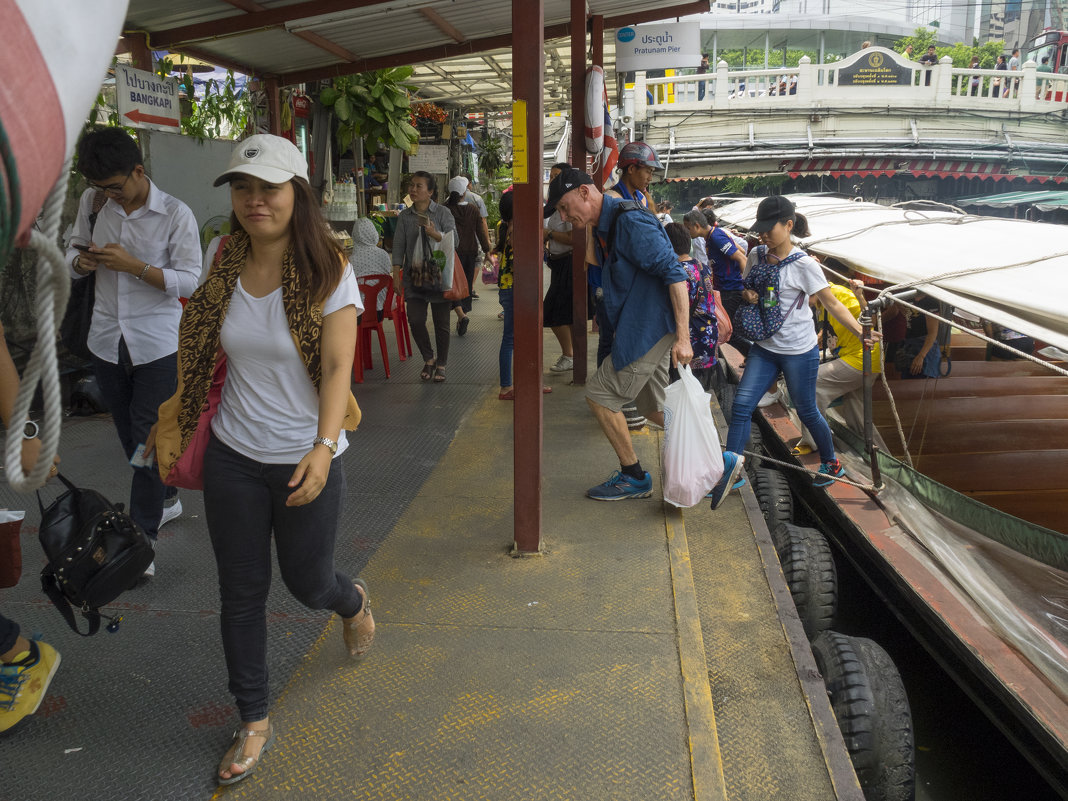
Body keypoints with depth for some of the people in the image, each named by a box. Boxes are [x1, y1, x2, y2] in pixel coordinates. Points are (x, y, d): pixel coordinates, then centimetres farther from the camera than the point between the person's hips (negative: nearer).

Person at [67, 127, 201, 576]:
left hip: (157, 345, -5)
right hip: (107, 341, 5)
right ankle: (165, 500, 38)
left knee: (149, 441, -4)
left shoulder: (176, 214, -9)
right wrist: (83, 260, -10)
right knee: (131, 437, 16)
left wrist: (134, 265, -22)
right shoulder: (93, 203, 4)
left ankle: (143, 541, 3)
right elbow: (73, 258, 15)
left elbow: (190, 281, -11)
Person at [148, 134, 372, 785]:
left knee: (308, 582, 13)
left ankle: (353, 600, 52)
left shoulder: (329, 272, -12)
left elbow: (338, 369, -19)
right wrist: (181, 422, 12)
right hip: (234, 456, 3)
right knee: (242, 592, 10)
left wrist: (323, 448, -31)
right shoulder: (222, 264, -1)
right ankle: (254, 723, 29)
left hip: (306, 459, -3)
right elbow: (202, 351, 12)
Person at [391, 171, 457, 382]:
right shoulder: (405, 216, 8)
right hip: (414, 276, 3)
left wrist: (435, 234, -24)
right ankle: (428, 359, 18)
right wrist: (396, 272, -1)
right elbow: (398, 245, 7)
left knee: (441, 323, 3)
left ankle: (441, 364, 19)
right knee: (415, 320, -4)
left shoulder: (443, 213, -1)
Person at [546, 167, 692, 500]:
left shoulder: (630, 221, -18)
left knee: (599, 395, -4)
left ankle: (633, 477, 8)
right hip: (644, 328, 10)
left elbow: (674, 273, -23)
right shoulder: (604, 229, 14)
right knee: (655, 409, 14)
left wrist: (682, 337, -26)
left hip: (650, 329, -10)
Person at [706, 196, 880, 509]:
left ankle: (831, 463, 33)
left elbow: (832, 304, -12)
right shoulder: (756, 256, 1)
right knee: (741, 404, -7)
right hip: (764, 347, 5)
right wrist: (747, 295, -7)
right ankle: (730, 466, -1)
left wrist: (861, 332, -23)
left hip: (799, 351, -5)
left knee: (806, 411, 10)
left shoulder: (803, 265, -16)